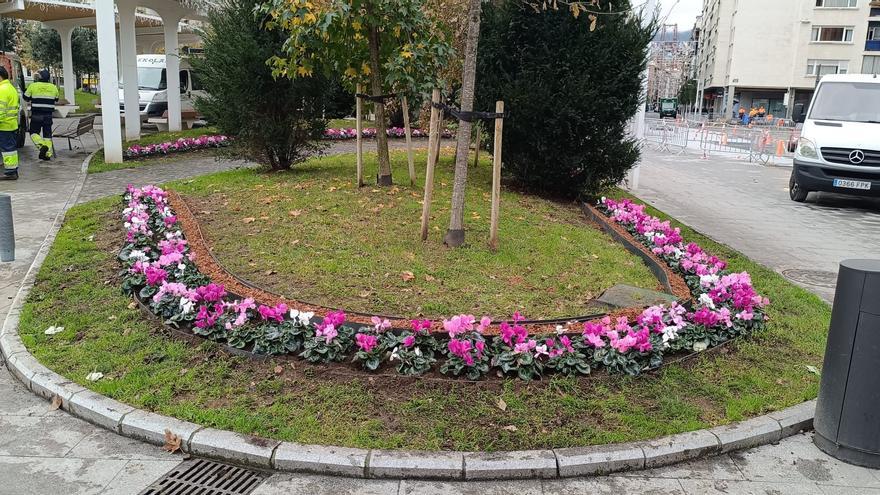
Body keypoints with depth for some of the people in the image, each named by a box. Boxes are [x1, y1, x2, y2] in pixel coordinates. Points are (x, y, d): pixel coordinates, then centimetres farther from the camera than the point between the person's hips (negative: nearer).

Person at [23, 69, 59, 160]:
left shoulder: (33, 86, -5)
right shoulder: (53, 87, 4)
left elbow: (26, 98, 5)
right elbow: (56, 100, 17)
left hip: (36, 115, -3)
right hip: (48, 115, 3)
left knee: (34, 132, 7)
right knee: (47, 134, 7)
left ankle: (42, 146, -18)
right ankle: (48, 154, 5)